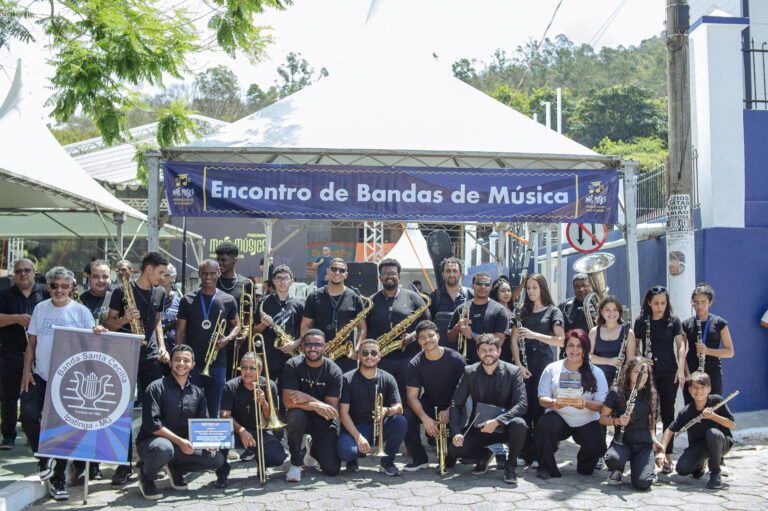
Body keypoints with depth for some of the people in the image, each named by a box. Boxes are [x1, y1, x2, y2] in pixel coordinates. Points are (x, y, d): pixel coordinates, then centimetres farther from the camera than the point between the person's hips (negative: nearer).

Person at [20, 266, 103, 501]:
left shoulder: (80, 311, 0)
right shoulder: (40, 308, 8)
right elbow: (32, 343, 12)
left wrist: (98, 333, -23)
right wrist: (27, 370, 2)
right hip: (40, 376, 2)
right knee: (28, 415, -17)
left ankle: (58, 479, 16)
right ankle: (43, 457, 10)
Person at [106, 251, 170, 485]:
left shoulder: (159, 293, 13)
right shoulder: (122, 291, -2)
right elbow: (109, 323, 1)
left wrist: (162, 347, 10)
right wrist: (125, 319, -19)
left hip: (151, 359, 4)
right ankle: (125, 463, 3)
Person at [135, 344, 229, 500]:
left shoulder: (197, 393, 7)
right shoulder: (157, 388, -11)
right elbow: (151, 424, -18)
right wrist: (179, 441, -24)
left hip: (183, 445, 5)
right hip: (151, 441, -5)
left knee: (218, 458, -13)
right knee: (164, 447, -40)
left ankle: (176, 469, 11)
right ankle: (146, 479, -7)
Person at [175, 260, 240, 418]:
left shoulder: (228, 301, 5)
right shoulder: (187, 300, 4)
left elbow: (236, 325, 16)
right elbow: (180, 331, 5)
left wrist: (227, 339, -6)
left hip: (217, 364, 1)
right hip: (192, 364, 0)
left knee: (213, 412, 6)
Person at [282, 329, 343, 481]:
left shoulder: (334, 371, -12)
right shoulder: (293, 365, -13)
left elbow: (331, 410, -15)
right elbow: (287, 401, -22)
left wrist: (308, 398, -28)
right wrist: (316, 405, -35)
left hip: (323, 422, 1)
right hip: (301, 417, -1)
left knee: (332, 469, -13)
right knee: (295, 415, -37)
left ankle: (313, 449, 24)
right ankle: (296, 463, -14)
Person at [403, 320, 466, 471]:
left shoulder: (455, 359, -12)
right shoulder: (415, 364, -7)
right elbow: (412, 396, -10)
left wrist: (449, 411, -20)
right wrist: (425, 418, -26)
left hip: (453, 406, -3)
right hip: (429, 404, 3)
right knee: (407, 417, -28)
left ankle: (449, 457, 15)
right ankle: (419, 458, -6)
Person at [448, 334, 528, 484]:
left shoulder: (513, 371, -7)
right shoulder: (469, 372, -1)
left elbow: (522, 404, -16)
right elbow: (456, 404, -1)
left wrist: (497, 422, -29)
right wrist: (456, 432, -17)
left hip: (504, 427, -2)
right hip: (479, 427, 2)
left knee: (519, 424, -35)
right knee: (454, 448, -22)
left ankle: (511, 465, -7)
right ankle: (485, 454, 12)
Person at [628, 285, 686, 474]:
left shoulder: (673, 321, 3)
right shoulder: (641, 321, 6)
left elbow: (680, 345, -3)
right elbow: (634, 345, 14)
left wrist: (681, 369, -15)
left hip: (669, 373, -1)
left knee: (667, 414, 2)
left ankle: (667, 456, 7)